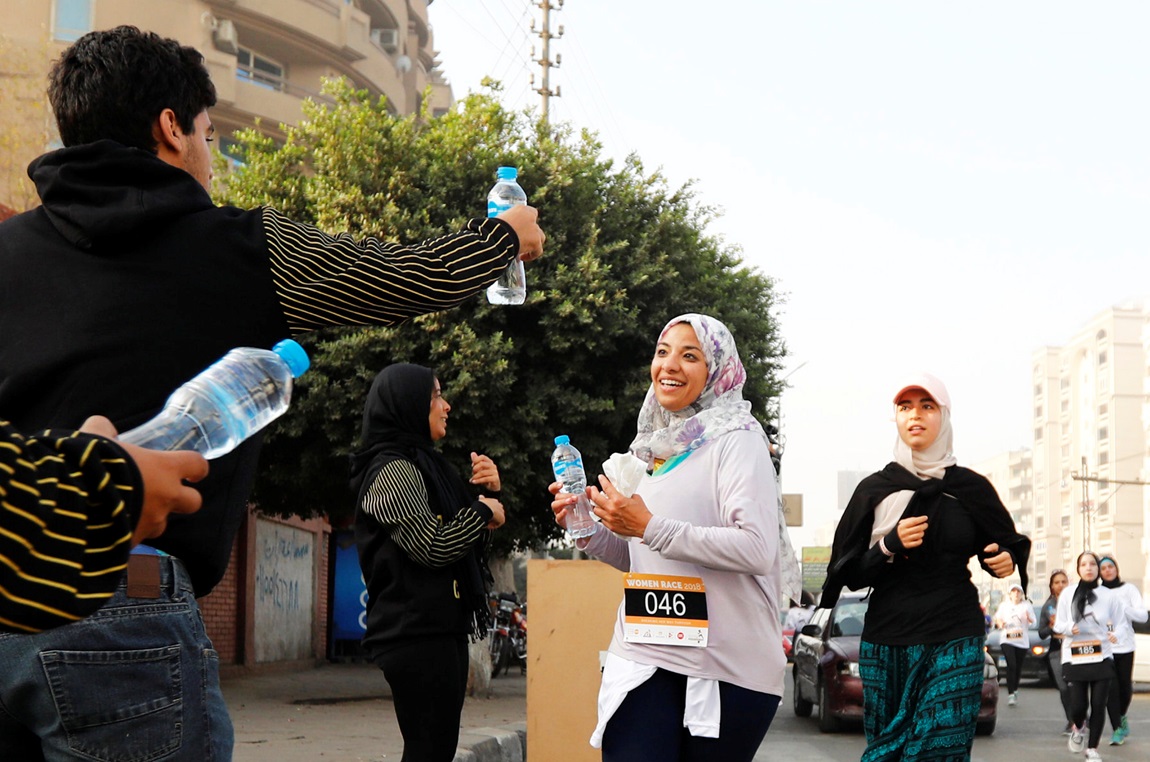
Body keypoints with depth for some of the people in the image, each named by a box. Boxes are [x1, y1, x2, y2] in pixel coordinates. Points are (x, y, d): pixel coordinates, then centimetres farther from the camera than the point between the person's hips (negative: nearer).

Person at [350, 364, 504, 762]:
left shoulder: (424, 464, 19)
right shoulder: (392, 470, -11)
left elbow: (464, 538, 24)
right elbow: (432, 547, -21)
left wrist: (489, 491, 8)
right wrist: (483, 512, -6)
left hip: (443, 627, 9)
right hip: (417, 631, -9)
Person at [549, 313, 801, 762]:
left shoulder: (736, 439, -5)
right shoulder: (655, 446, 17)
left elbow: (757, 550, -19)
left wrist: (650, 528, -18)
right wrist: (588, 530, 7)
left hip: (725, 668, -5)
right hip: (645, 655, 5)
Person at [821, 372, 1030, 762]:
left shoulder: (972, 487, 4)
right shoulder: (873, 490, 5)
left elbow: (1007, 546, 17)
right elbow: (848, 574, 4)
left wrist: (1006, 561, -6)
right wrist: (890, 547, -13)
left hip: (954, 641, -1)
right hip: (886, 642, 1)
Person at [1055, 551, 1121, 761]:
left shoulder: (1108, 595, 2)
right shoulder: (1068, 594, 2)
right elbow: (1058, 625, 5)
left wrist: (1116, 635, -12)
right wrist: (1070, 628, -16)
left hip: (1102, 658, 0)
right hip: (1074, 659, 0)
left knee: (1098, 706, -3)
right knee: (1078, 706, -6)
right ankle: (1077, 729, 30)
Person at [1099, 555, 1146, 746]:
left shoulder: (1128, 589, 4)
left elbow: (1143, 615, -3)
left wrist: (1123, 607, -17)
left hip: (1125, 646, 1)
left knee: (1125, 687, 8)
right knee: (1111, 688, -8)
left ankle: (1121, 717, 36)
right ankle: (1118, 729, -1)